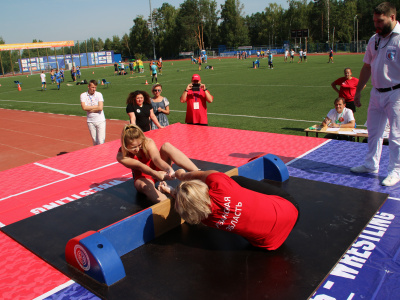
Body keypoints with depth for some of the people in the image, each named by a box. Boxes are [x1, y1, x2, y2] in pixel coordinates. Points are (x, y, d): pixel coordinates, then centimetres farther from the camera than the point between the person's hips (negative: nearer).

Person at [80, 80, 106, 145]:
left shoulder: (99, 94, 0)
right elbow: (84, 107, -11)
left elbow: (100, 108, -12)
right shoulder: (83, 95, 3)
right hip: (90, 121, 1)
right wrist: (96, 106, -7)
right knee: (95, 141, 7)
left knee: (101, 141, -8)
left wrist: (89, 109, -7)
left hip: (100, 121, -1)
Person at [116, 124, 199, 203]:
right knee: (144, 186, -41)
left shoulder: (148, 143, -19)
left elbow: (156, 158, -37)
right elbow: (139, 166, -36)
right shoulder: (121, 156, -22)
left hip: (158, 169, 1)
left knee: (167, 146, -28)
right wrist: (155, 174, -54)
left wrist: (169, 169, -58)